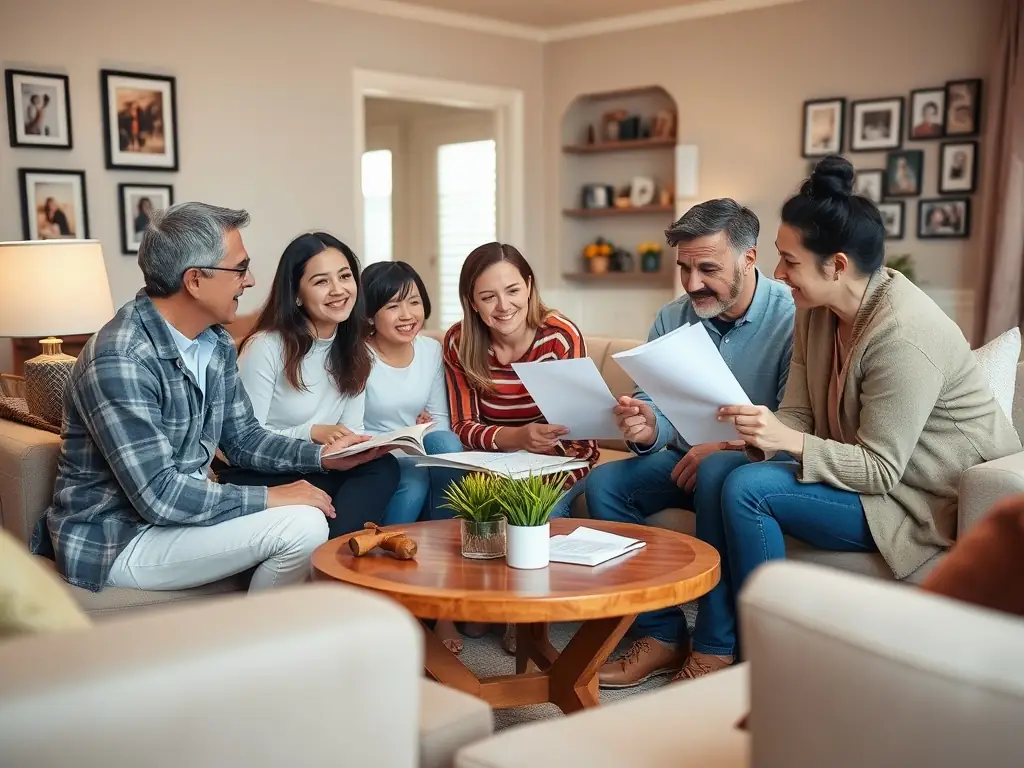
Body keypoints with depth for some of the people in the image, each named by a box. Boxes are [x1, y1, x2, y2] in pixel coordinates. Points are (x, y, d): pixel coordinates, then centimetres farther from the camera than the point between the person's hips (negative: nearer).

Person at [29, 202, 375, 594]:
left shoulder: (216, 343, 2)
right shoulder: (119, 360, -25)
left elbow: (243, 438, 11)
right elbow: (158, 495, -28)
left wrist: (324, 456, -3)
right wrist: (268, 498, -21)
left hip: (180, 512, 9)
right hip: (117, 540, -9)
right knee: (301, 527, -19)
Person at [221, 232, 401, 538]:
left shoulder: (353, 350, 8)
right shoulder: (265, 346, -13)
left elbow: (350, 429, 6)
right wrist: (312, 433, -22)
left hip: (315, 472, 6)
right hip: (258, 476, -6)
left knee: (383, 467, -24)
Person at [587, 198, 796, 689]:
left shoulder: (792, 318, -13)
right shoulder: (672, 319, 6)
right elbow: (654, 403, 5)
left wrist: (727, 446, -33)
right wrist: (647, 427, -19)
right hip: (686, 460, 6)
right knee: (604, 483, -16)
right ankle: (662, 635, -13)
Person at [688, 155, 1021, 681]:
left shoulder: (905, 334, -26)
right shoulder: (817, 313, 0)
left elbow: (881, 470, -24)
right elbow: (797, 415, 1)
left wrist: (790, 441, -35)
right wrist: (761, 435, -21)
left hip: (933, 501, -9)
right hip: (868, 474, 9)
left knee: (748, 488, -23)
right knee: (719, 469, -8)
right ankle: (714, 650, -6)